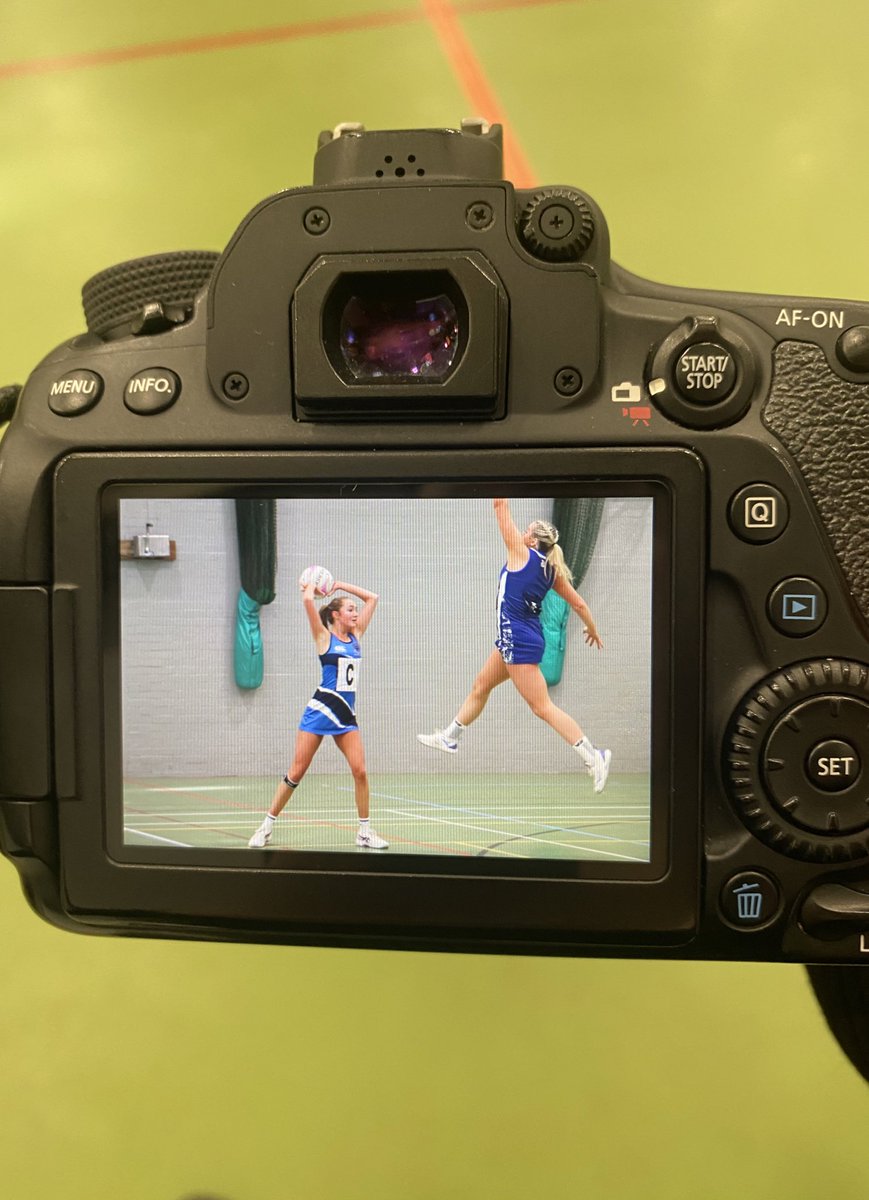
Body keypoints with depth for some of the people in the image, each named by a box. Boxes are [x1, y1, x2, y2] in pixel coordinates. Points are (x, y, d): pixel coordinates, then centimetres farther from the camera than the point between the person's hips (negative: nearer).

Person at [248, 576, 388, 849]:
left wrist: (340, 585, 14)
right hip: (321, 709, -5)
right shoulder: (324, 637, -3)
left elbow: (372, 598, 15)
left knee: (360, 771, -6)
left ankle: (365, 832, 6)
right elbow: (307, 600, -17)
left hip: (346, 714, 5)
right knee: (297, 771, 0)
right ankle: (267, 826, 13)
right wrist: (311, 585, 3)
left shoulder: (355, 636, 11)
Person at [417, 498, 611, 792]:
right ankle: (449, 737, 36)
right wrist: (592, 629, 25)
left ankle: (593, 756, -7)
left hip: (518, 640, -9)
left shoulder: (522, 554, -13)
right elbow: (579, 604, 11)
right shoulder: (552, 569, 5)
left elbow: (501, 506, -10)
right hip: (517, 638, 9)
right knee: (480, 687, 22)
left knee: (543, 707, -7)